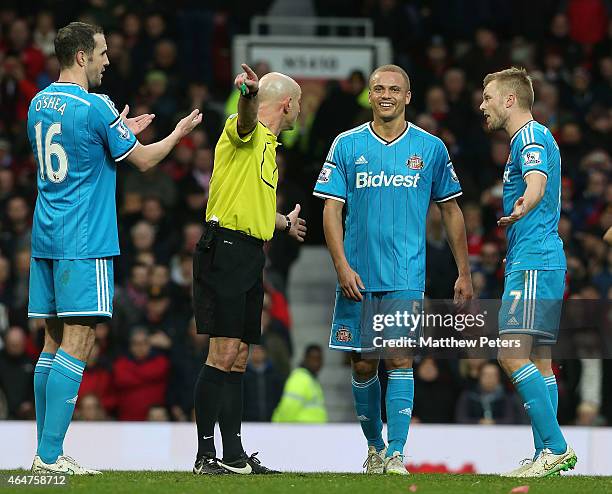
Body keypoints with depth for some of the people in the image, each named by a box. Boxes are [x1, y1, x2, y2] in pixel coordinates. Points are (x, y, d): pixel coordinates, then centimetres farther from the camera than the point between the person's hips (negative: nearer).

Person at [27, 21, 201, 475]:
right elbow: (143, 160, -3)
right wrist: (178, 133, 15)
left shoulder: (39, 104, 11)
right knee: (77, 343, -8)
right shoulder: (96, 107, -13)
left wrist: (123, 131, 30)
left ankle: (46, 451, 12)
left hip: (46, 237, 8)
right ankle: (51, 455, -14)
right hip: (85, 242, -8)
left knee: (54, 342, 11)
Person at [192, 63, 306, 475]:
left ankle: (234, 454, 13)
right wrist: (248, 95, -54)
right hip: (226, 248, -10)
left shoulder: (268, 145, 24)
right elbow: (246, 119, -32)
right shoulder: (245, 132, -5)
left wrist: (285, 223, 58)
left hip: (251, 255, 10)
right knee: (224, 352, -13)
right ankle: (206, 454, -14)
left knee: (238, 358, 10)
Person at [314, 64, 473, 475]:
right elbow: (332, 209, 3)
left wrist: (464, 272, 10)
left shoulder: (430, 148, 4)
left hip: (406, 275, -1)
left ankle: (396, 456, -14)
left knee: (399, 359, -12)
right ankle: (374, 446, 24)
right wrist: (342, 266, -9)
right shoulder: (347, 145, 4)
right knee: (363, 364, 6)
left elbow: (450, 210, 11)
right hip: (358, 275, 1)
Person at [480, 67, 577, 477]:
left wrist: (523, 207, -41)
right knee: (539, 360, 8)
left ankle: (555, 447, -21)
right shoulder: (533, 137, 21)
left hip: (533, 262, -11)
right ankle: (547, 455, 6)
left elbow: (537, 181, -30)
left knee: (513, 354, -17)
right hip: (542, 261, 11)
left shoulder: (530, 136, -11)